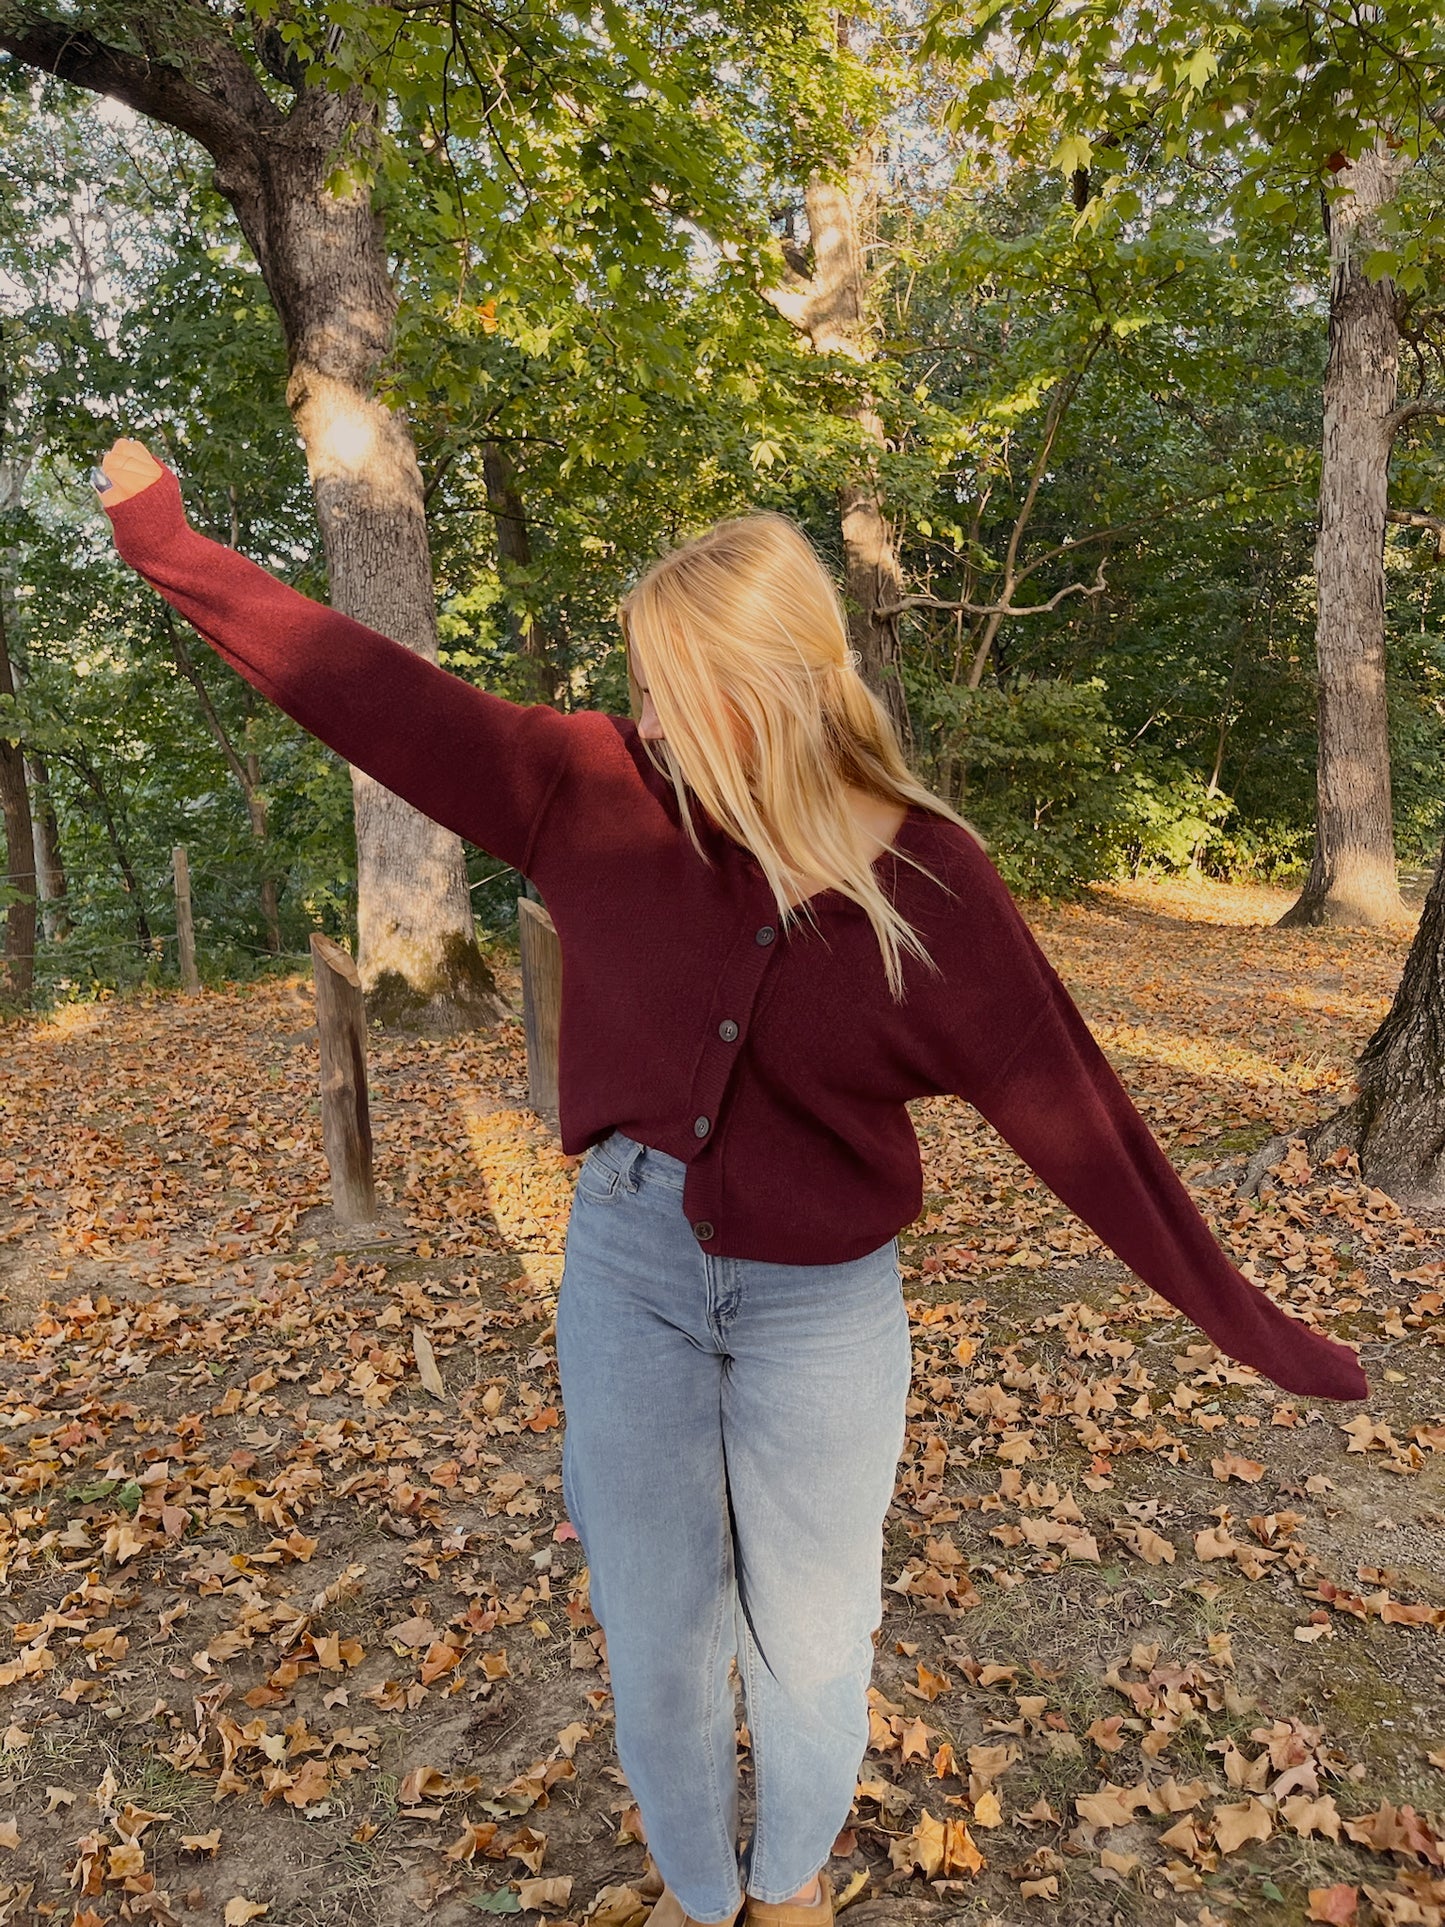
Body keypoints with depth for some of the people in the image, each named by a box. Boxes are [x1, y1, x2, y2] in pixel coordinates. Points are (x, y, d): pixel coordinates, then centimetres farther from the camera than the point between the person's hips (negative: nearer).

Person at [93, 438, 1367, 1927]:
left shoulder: (926, 881, -13)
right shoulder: (600, 792, -8)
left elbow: (1067, 1103, -9)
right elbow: (386, 700, -2)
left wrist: (1242, 1318, -7)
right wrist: (169, 546, 4)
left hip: (821, 1308, -1)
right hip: (625, 1272, 2)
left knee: (809, 1650, 19)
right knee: (654, 1643, 19)